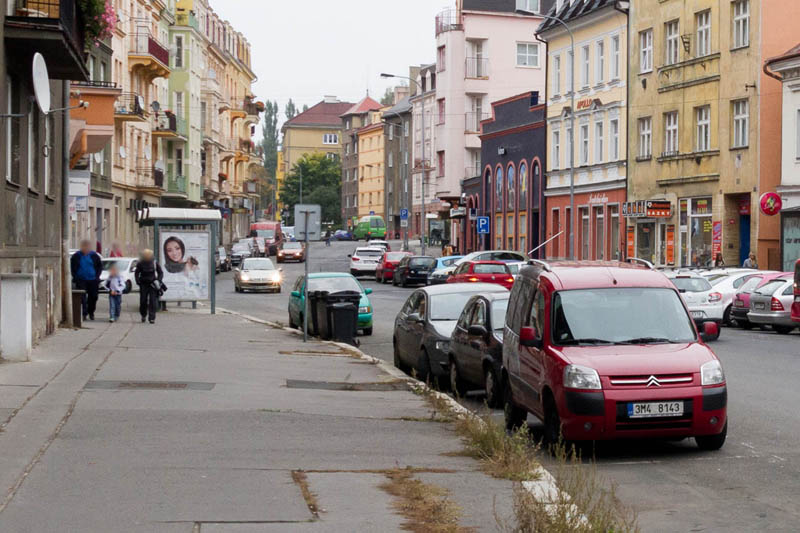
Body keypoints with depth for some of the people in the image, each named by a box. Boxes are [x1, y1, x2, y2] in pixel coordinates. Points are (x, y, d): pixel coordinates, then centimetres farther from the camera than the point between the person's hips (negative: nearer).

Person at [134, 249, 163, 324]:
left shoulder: (155, 263, -2)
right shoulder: (140, 263, -2)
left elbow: (161, 272, 7)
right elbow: (136, 273, 10)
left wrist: (158, 281, -8)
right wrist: (138, 281, -5)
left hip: (152, 284, -1)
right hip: (143, 284, 1)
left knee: (153, 301, -9)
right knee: (143, 301, 0)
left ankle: (152, 318, -8)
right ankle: (143, 315, 24)